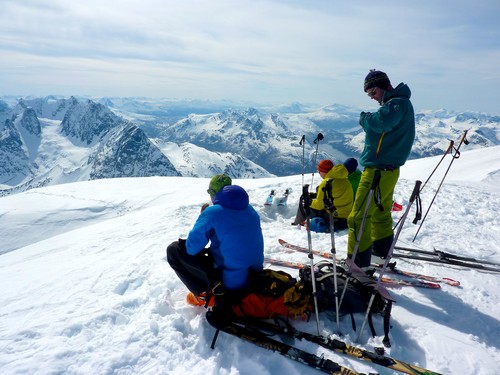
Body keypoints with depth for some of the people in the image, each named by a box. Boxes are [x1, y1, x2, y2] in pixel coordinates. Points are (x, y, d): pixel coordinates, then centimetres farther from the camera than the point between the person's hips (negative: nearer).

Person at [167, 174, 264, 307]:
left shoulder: (212, 212, -16)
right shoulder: (250, 210, 4)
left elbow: (191, 248, -11)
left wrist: (203, 218, 4)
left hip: (229, 282, -7)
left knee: (173, 250, 5)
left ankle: (204, 295, 6)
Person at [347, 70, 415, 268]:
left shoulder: (399, 102, -14)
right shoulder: (395, 103, 18)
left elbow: (382, 122, -33)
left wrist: (365, 117, -15)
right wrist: (368, 120, -3)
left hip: (379, 170, -11)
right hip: (386, 169, 11)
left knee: (358, 217, -8)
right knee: (380, 212, 22)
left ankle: (356, 265, -2)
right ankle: (382, 251, 37)